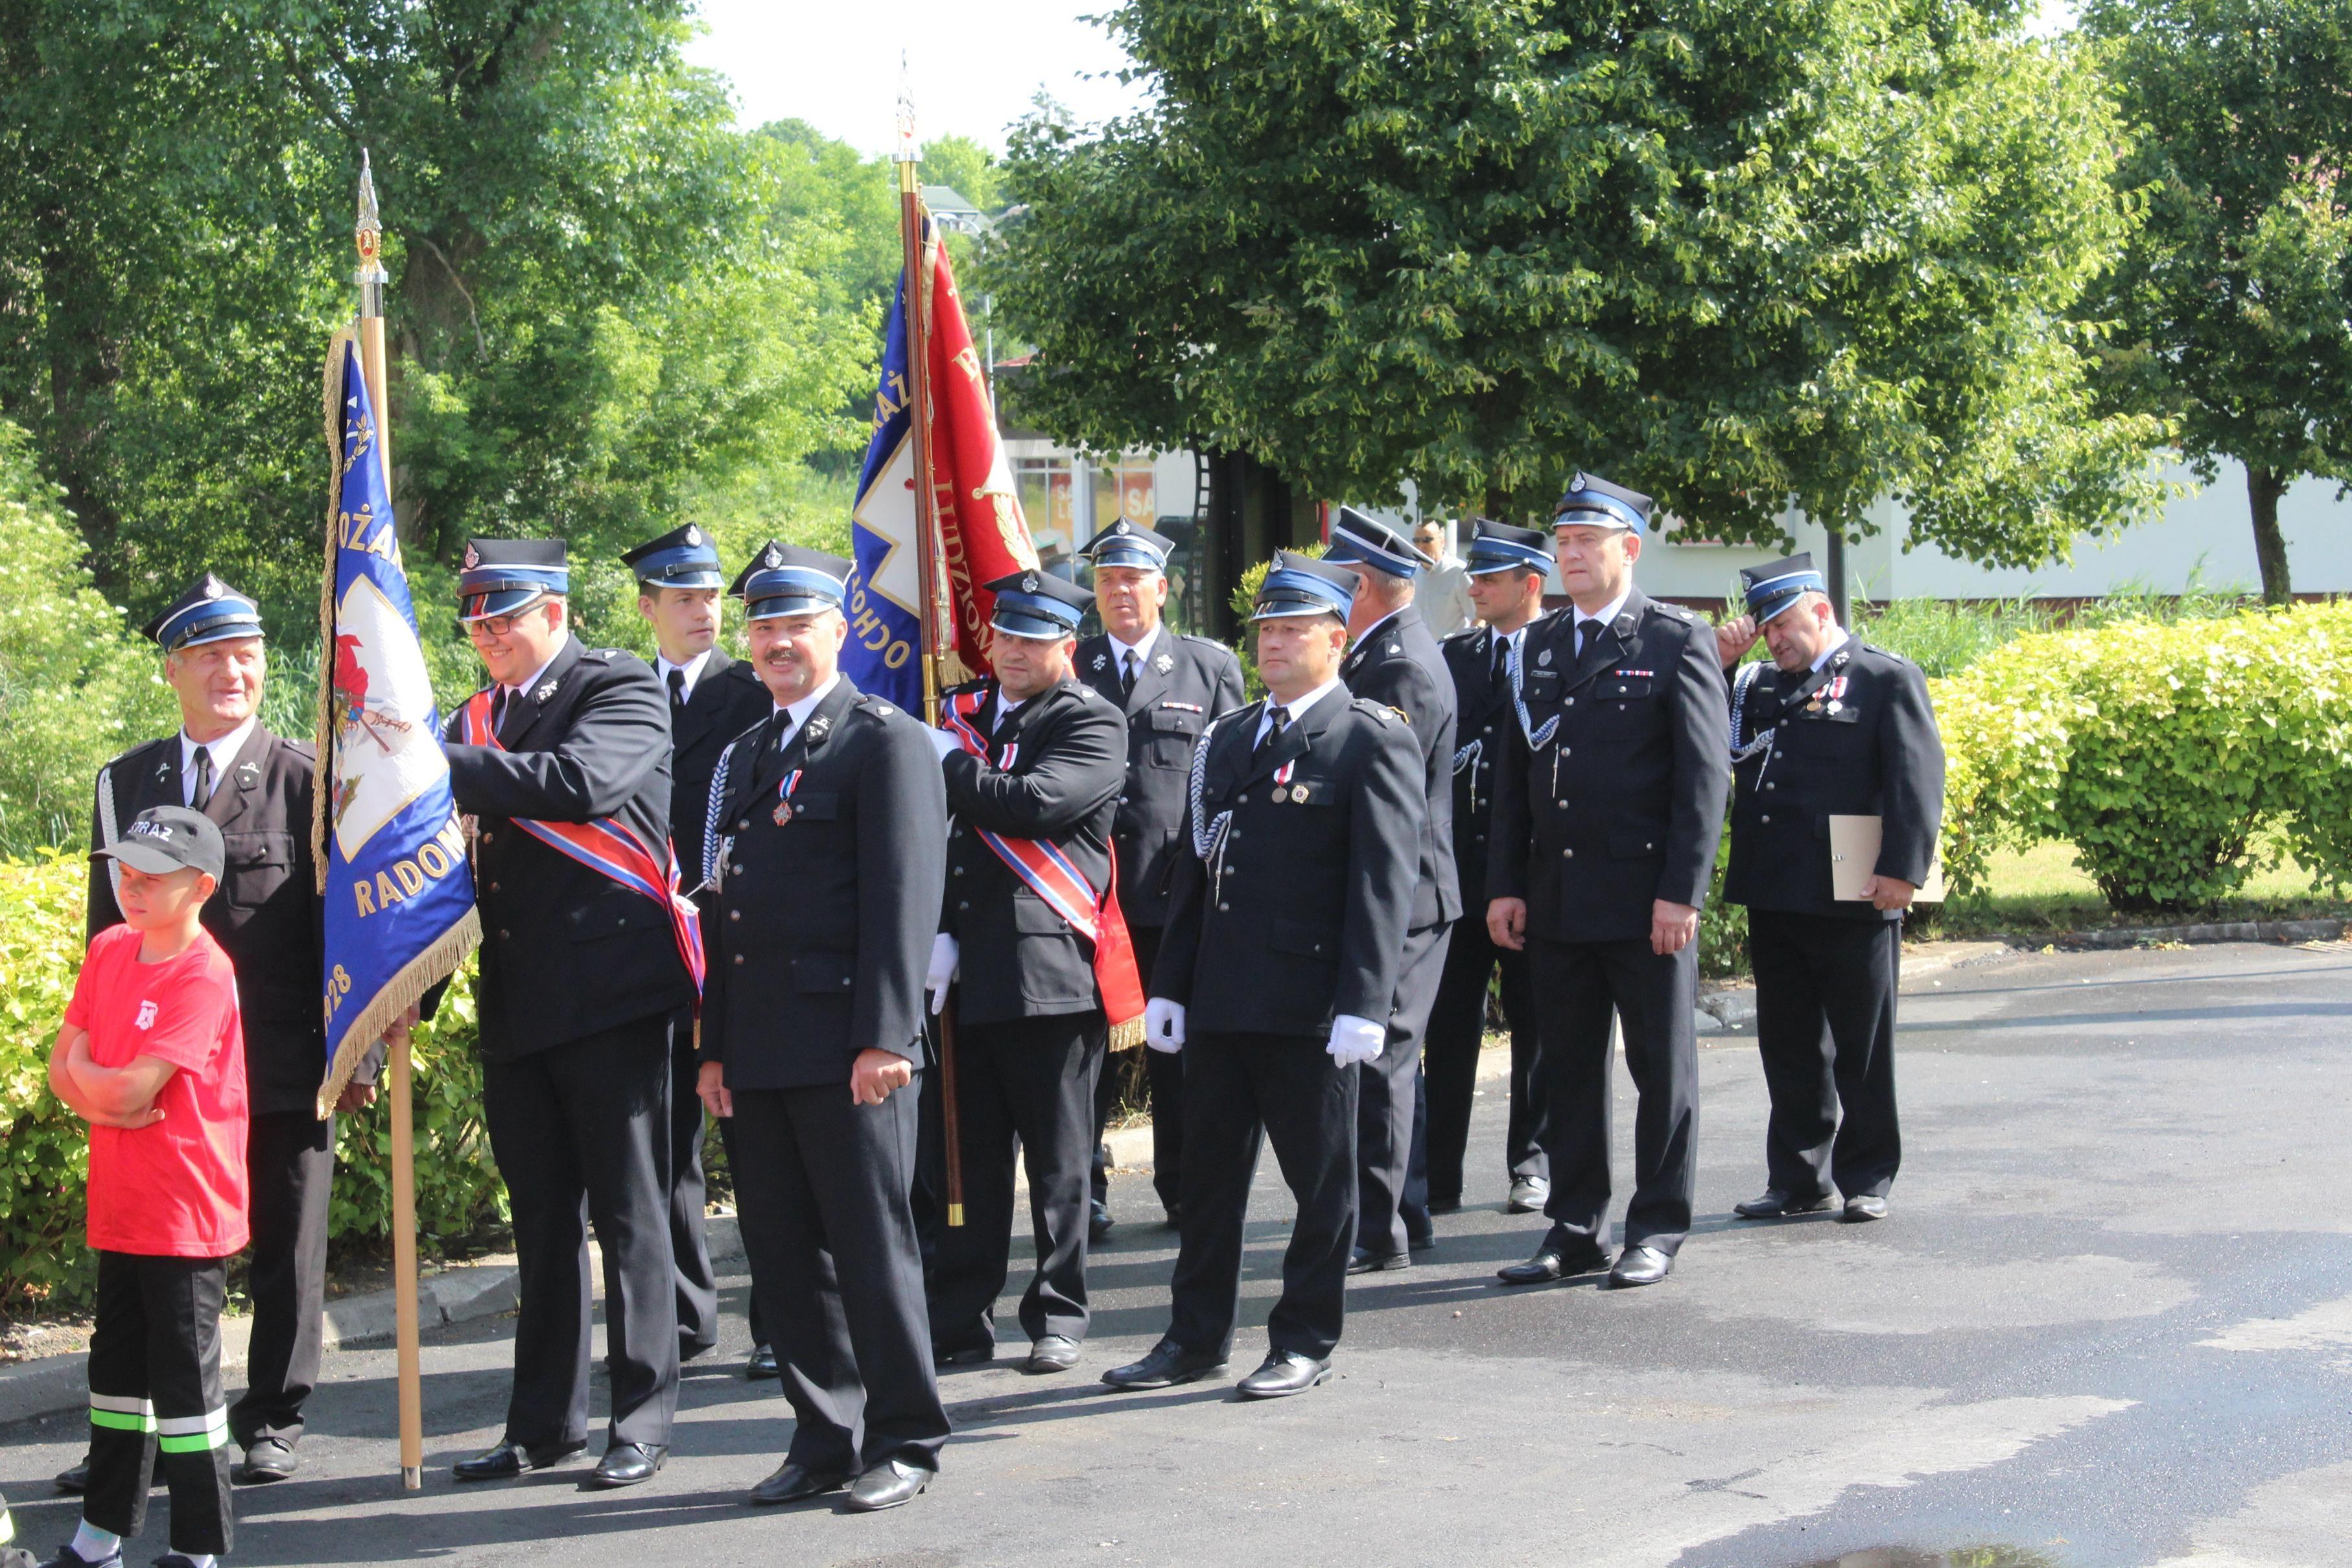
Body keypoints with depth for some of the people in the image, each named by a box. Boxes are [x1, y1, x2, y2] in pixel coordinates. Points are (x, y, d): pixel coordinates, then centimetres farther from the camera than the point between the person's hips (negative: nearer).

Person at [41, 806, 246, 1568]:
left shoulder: (204, 974, -17)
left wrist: (85, 1073, -3)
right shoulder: (109, 950, 7)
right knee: (117, 1368, 17)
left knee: (184, 1376, -1)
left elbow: (135, 1087, -23)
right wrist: (105, 1101, -13)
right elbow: (63, 1067, 6)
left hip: (186, 1213, -8)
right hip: (120, 1206, 8)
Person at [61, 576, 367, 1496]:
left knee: (287, 1254, 7)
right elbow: (108, 928, 14)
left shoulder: (306, 780, -2)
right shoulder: (125, 783, 10)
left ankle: (271, 1423, 20)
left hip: (282, 1067, -3)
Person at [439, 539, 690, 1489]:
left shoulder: (622, 690, -5)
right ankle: (545, 1422, 21)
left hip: (611, 989, -7)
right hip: (516, 1001, 7)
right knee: (542, 1216, 13)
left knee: (627, 1205, 0)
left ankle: (643, 1417, 7)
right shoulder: (480, 715, 15)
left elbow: (579, 780, -25)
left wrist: (440, 766, -25)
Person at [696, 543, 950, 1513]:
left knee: (872, 1244, -2)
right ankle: (825, 1439, 20)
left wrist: (886, 1036, -17)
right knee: (782, 1252, 10)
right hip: (760, 1051, 7)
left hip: (848, 1048, -7)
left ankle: (903, 1443, 8)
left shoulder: (887, 742, -4)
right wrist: (715, 1044, 14)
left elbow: (903, 898, -11)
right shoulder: (744, 756, 19)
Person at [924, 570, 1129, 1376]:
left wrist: (953, 765, -8)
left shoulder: (1091, 722, -3)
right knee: (966, 1155, 8)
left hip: (1052, 972, -5)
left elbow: (1034, 803, -20)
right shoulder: (961, 711, 15)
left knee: (1057, 1160, 4)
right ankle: (960, 1320, 14)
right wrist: (934, 934, -2)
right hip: (966, 971, 5)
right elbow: (929, 826, 10)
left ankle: (1058, 1318, 14)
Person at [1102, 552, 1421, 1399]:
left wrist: (1363, 1004, -18)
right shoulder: (1226, 739, 15)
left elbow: (1382, 884, -11)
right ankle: (1197, 1336, 22)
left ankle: (1306, 1340, 16)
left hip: (1312, 1007, -6)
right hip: (1220, 1001, 6)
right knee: (1210, 1171, 12)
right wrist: (1171, 986, 12)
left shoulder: (1374, 740, -5)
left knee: (1321, 1177, 4)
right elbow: (1195, 870, 17)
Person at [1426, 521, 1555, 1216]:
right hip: (1457, 867, 4)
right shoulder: (1450, 655, 11)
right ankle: (1439, 1175, 9)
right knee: (1448, 1025, 5)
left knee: (1534, 1024, 7)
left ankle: (1531, 1164, 18)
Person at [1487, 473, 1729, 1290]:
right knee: (1567, 1067, 10)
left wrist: (1681, 892, -14)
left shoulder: (1677, 640, -3)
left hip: (1644, 897, -5)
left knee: (1662, 1067, 3)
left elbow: (1705, 773, -8)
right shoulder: (1540, 645, 13)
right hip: (1557, 899, 5)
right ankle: (1575, 1228, 18)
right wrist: (1505, 885, 7)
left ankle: (1656, 1229, 13)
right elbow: (1515, 772, 14)